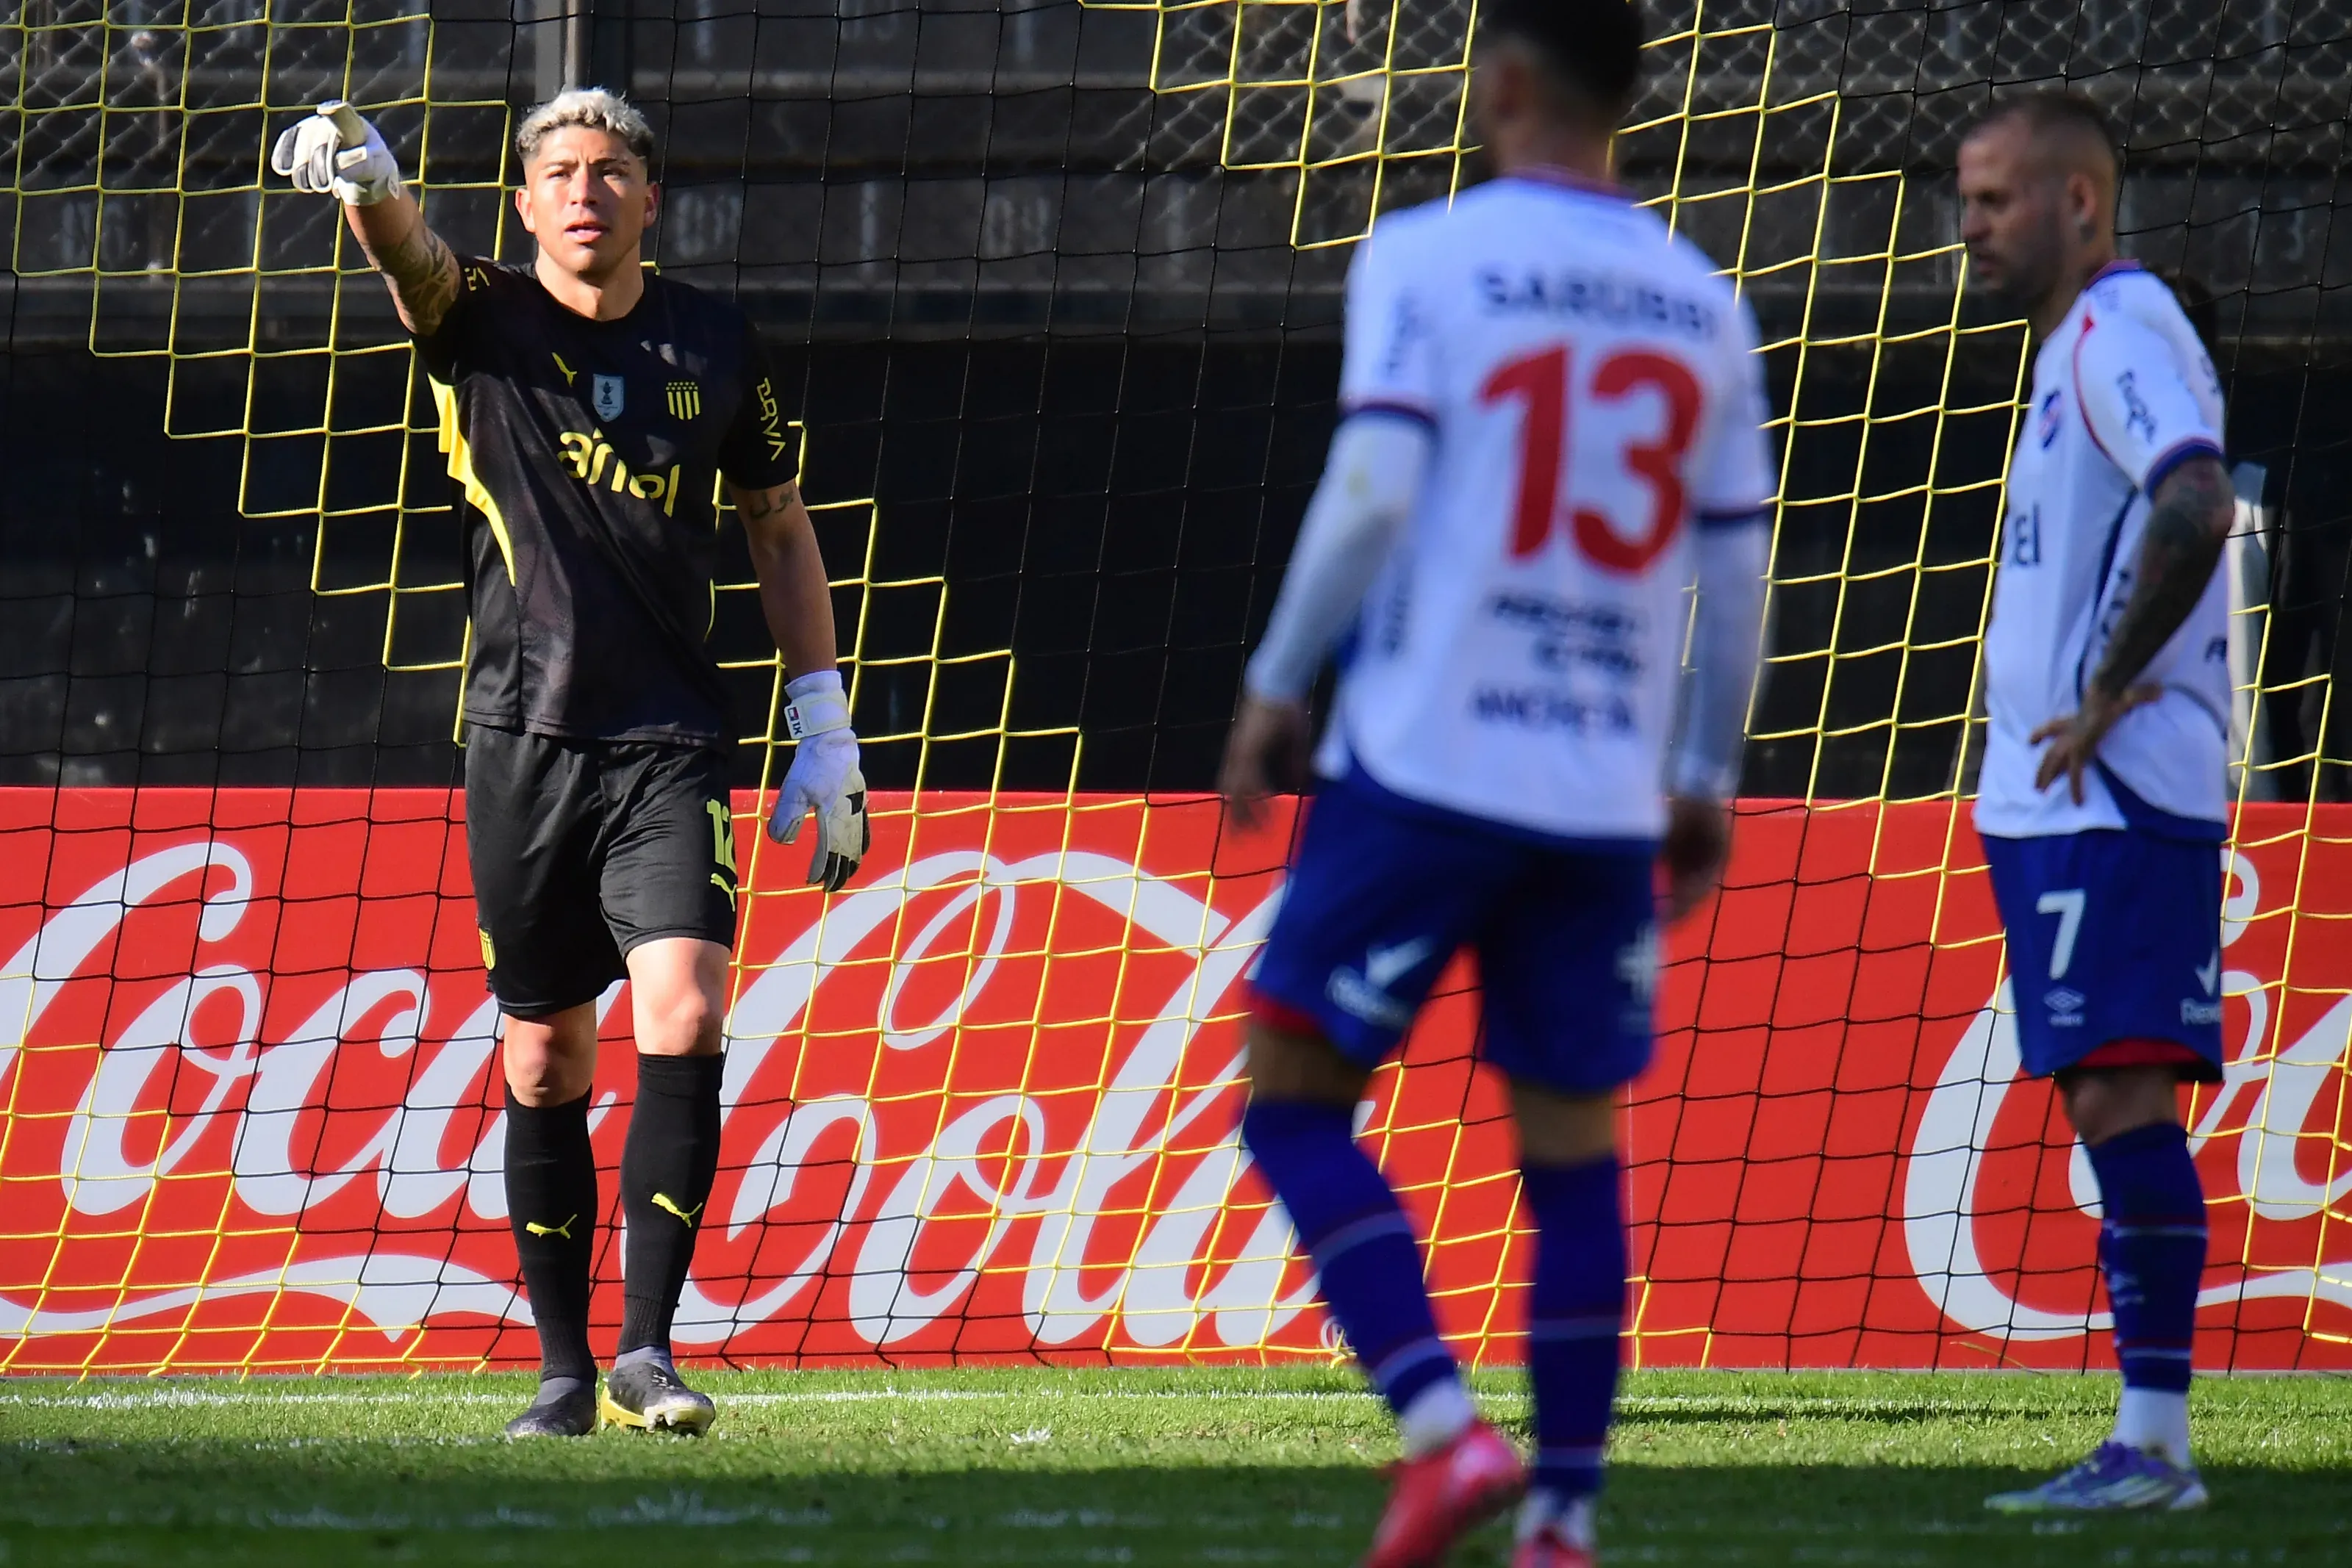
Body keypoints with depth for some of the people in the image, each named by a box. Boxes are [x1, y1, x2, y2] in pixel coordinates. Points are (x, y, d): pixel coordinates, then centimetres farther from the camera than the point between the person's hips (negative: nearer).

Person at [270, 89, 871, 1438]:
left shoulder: (715, 344, 6)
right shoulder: (486, 319, 0)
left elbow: (779, 526, 17)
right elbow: (410, 253, -23)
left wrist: (825, 723, 13)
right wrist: (362, 175, -47)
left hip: (672, 744, 0)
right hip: (525, 736, 0)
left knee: (682, 1021, -17)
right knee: (547, 1062, 6)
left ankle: (648, 1348, -14)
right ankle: (565, 1370, 15)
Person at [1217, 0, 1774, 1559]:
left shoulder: (1428, 259, -5)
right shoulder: (1703, 305, 10)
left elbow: (1374, 490, -14)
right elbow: (1738, 572, 11)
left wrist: (1277, 686, -3)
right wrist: (1708, 782, 19)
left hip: (1426, 768, -4)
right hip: (1608, 791, 5)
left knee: (1297, 1099, 4)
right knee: (1572, 1142, 9)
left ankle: (1446, 1431, -12)